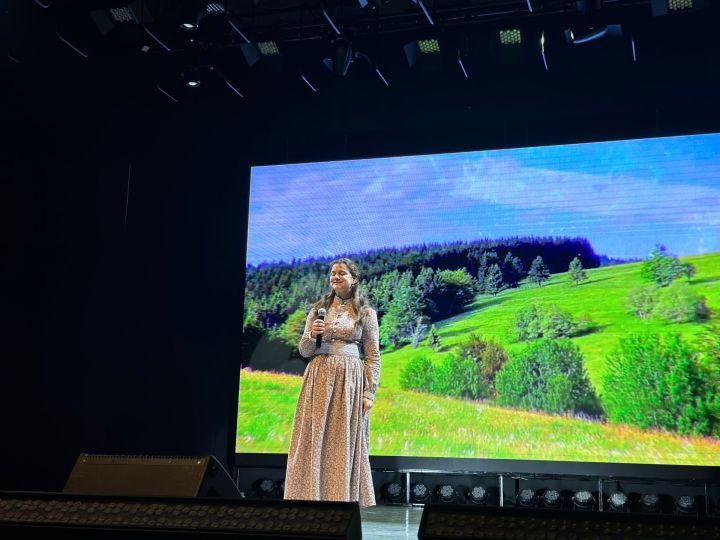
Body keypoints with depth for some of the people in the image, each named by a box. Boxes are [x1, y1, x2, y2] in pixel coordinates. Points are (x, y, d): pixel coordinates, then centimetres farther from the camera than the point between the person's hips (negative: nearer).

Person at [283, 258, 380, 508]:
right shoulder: (318, 309, 12)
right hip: (319, 379, 2)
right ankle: (312, 497, 4)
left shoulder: (366, 313, 5)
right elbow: (304, 351, 11)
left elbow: (373, 356, 2)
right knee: (314, 441, 0)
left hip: (349, 381, -2)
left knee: (345, 442, -2)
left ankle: (343, 498, 3)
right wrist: (312, 334, -11)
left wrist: (369, 392, -6)